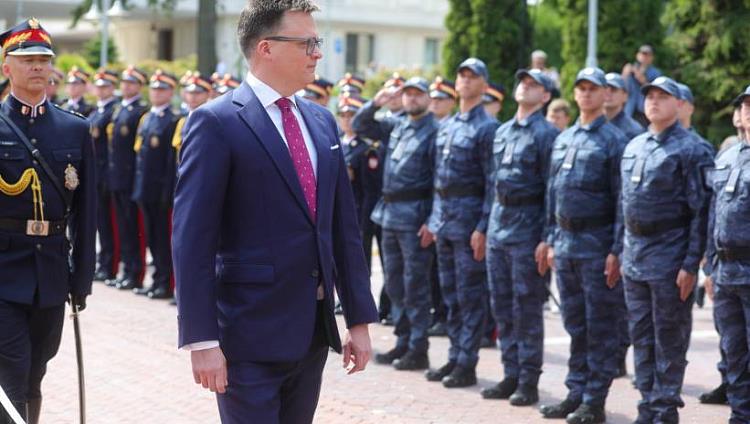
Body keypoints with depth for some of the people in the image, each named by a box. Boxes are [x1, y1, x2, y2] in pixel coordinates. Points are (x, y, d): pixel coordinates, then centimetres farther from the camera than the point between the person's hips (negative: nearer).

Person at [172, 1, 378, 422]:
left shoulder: (322, 121, 12)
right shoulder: (217, 122, -9)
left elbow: (345, 227, 14)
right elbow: (193, 240, -14)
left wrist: (360, 318, 10)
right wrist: (202, 340, -18)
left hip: (315, 331, 7)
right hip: (252, 333, -6)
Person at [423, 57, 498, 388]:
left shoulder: (487, 127, -8)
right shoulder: (446, 126, 15)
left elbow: (492, 182, -12)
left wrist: (483, 227, -17)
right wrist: (433, 219, 14)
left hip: (469, 218, -8)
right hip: (444, 218, 8)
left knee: (470, 295, -2)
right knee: (450, 293, 12)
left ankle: (466, 364, 2)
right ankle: (455, 357, 20)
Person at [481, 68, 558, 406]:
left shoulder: (547, 134, -7)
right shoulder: (501, 132, 15)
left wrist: (546, 239, -15)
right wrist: (488, 223, 16)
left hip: (527, 229, -7)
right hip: (498, 226, 7)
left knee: (527, 308, -2)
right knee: (501, 305, 10)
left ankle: (528, 382, 4)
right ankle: (511, 375, 18)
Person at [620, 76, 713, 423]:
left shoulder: (690, 150, -8)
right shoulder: (633, 147, 12)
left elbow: (700, 212, -11)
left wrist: (691, 265, -16)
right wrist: (623, 252, 15)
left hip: (668, 257, -7)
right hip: (634, 258, 7)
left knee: (669, 338, 0)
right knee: (641, 335, 11)